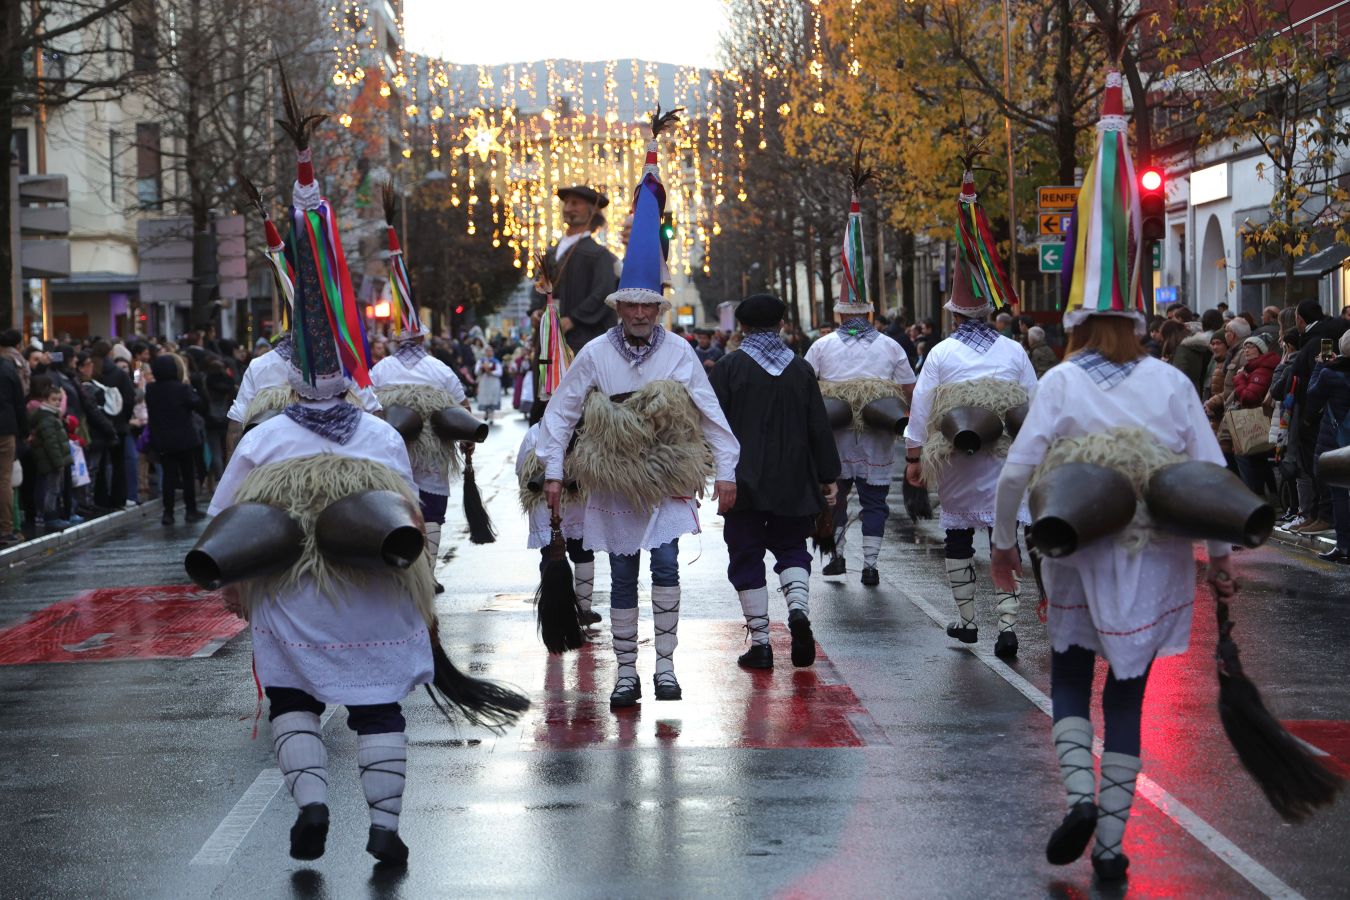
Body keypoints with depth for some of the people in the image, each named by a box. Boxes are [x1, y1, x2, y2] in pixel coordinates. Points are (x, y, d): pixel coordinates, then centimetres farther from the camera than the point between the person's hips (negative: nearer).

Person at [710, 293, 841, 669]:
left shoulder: (728, 367, -5)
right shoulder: (801, 369, 4)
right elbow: (819, 428, 5)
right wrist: (827, 477, 12)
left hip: (744, 483, -2)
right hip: (793, 483, 3)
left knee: (747, 557, 4)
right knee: (792, 548, 16)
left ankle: (759, 643, 2)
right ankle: (798, 607, -12)